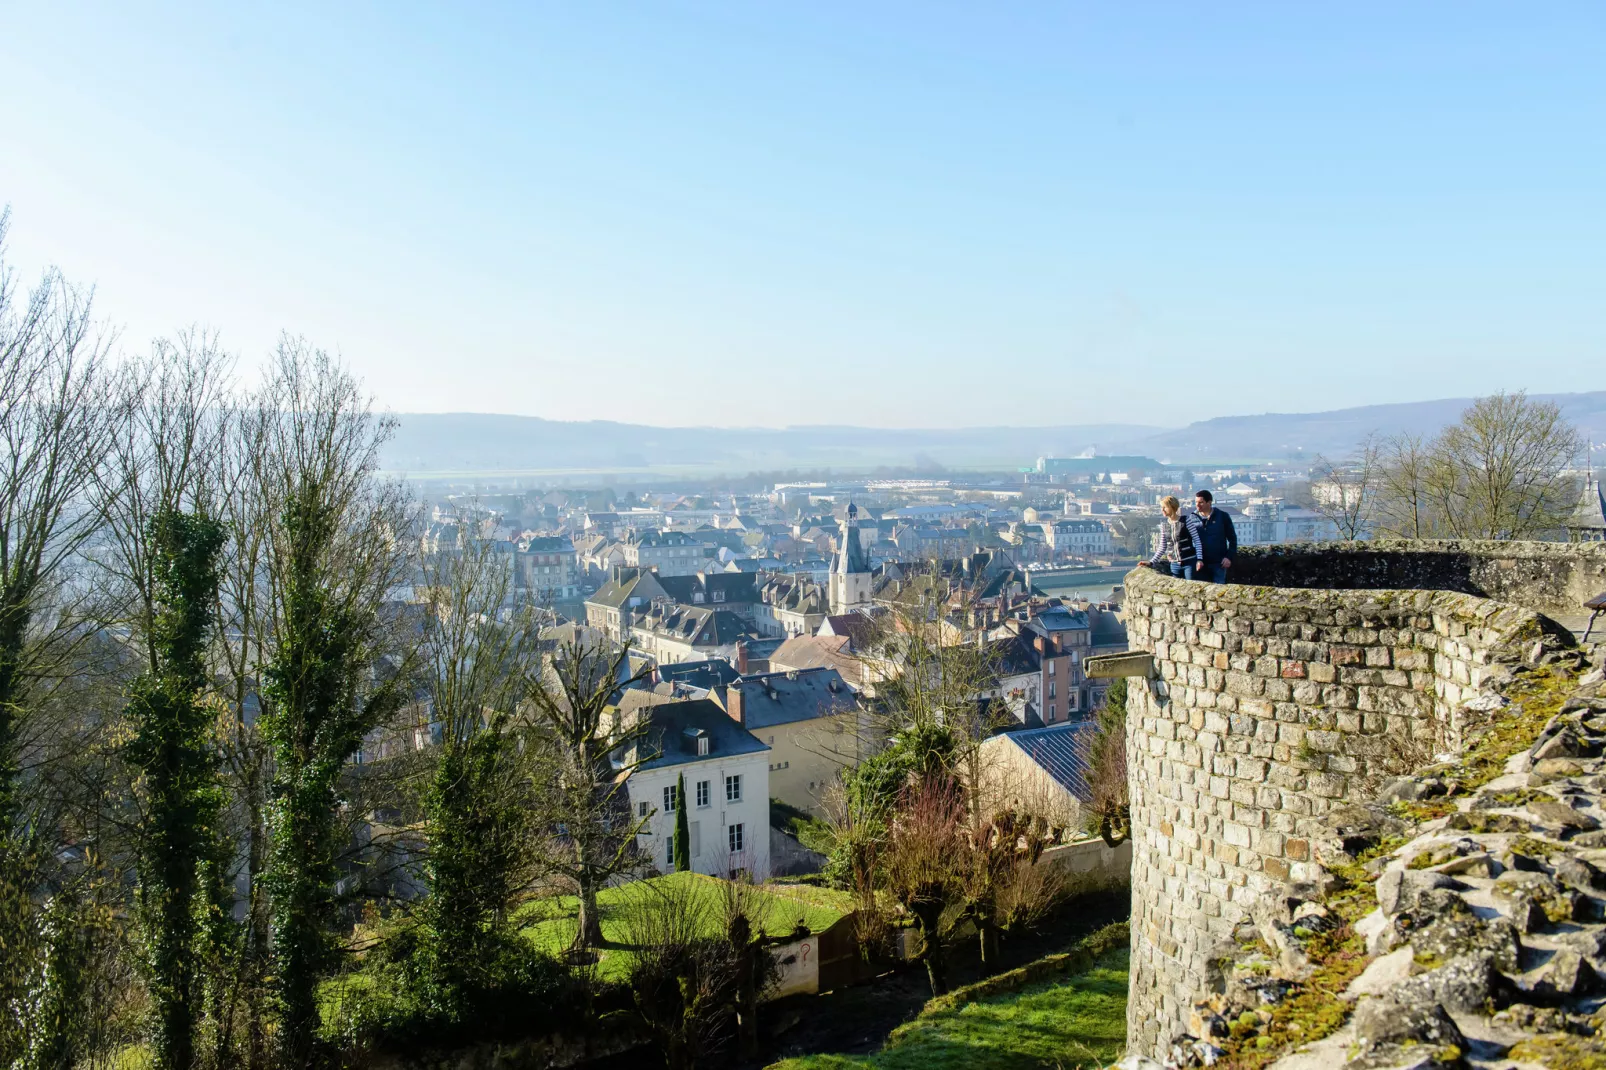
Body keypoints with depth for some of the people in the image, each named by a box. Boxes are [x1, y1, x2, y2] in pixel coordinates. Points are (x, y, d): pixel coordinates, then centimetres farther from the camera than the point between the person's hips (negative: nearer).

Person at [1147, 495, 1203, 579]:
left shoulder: (1186, 520, -5)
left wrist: (1199, 559, -12)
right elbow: (1162, 547, 12)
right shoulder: (1163, 525, 7)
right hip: (1174, 564, 4)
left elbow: (1196, 540, -5)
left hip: (1189, 562, -4)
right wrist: (1151, 562, 4)